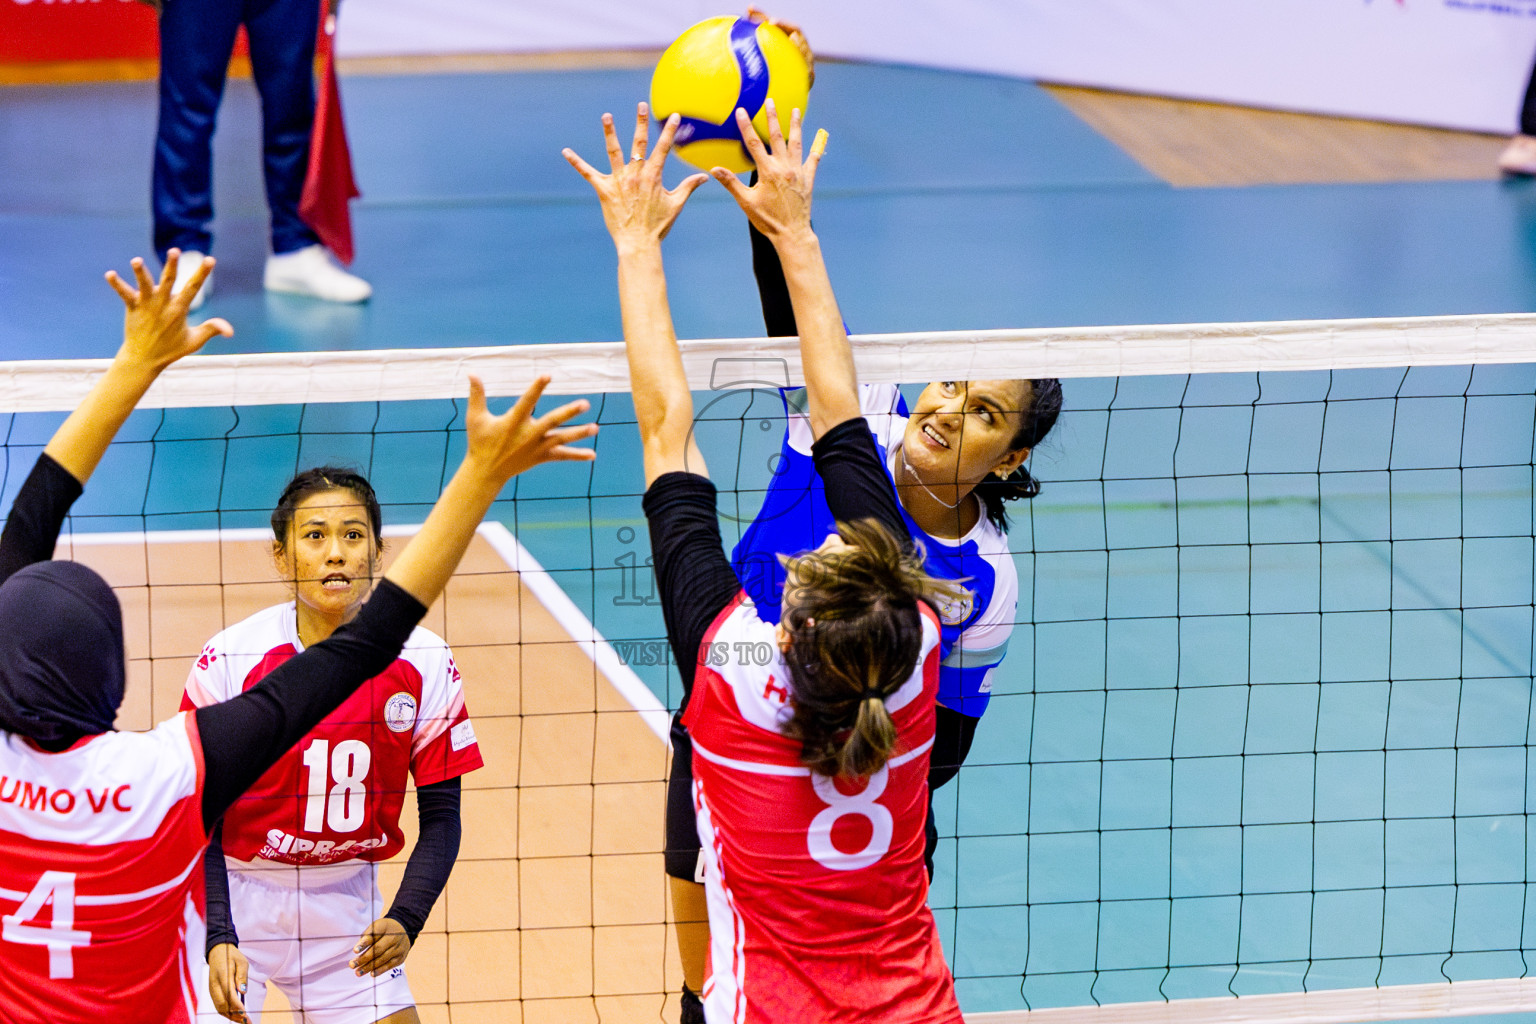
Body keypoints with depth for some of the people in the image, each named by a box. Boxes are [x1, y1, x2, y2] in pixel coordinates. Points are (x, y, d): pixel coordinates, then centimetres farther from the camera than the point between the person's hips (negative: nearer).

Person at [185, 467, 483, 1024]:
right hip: (229, 893, -2)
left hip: (348, 901, 2)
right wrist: (217, 938, -24)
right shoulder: (228, 661, -16)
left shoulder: (425, 665, -9)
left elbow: (441, 813, -3)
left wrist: (405, 920, -18)